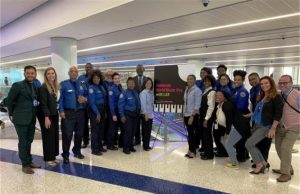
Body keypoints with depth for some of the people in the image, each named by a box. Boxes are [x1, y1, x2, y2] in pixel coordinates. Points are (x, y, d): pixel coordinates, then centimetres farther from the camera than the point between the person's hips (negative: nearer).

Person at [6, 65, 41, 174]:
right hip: (21, 119, -6)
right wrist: (13, 114, 2)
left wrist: (34, 114, 9)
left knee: (29, 141, 16)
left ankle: (29, 162, 28)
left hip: (32, 119, 6)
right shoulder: (18, 85, -9)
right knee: (23, 142, 3)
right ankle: (25, 165, 15)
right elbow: (9, 101, -6)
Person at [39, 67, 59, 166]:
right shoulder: (43, 87, -13)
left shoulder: (55, 86, 9)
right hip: (47, 116, -7)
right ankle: (49, 158, 14)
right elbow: (43, 103, -17)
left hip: (54, 115, 7)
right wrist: (46, 117, -21)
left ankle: (53, 156, 24)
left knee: (55, 136, 12)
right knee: (48, 137, 1)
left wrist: (57, 112, 10)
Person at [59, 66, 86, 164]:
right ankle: (65, 155, 12)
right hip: (68, 112, -4)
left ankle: (77, 151, 33)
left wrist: (85, 99, -9)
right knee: (67, 134, -3)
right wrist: (61, 111, -15)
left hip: (80, 112, 4)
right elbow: (61, 98, -7)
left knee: (79, 134, 14)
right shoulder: (64, 84, -1)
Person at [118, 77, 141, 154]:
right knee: (128, 131, -7)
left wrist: (138, 113, 7)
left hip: (135, 114, 6)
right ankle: (125, 148, 8)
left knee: (133, 131, 11)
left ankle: (130, 146, 26)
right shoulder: (124, 93, -10)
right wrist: (122, 116, -14)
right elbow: (120, 105, -11)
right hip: (128, 114, -6)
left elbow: (138, 104, 11)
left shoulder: (136, 93, 7)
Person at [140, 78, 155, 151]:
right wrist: (145, 114, -19)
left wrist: (152, 112, 10)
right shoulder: (143, 93, -11)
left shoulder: (151, 92, 10)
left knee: (149, 130, 12)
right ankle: (145, 146, 11)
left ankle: (147, 145, 23)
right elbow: (143, 104, -16)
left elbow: (152, 103, 12)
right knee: (146, 130, 0)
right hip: (145, 114, -7)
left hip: (150, 114, 7)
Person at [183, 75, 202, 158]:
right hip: (186, 115, 6)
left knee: (191, 133, 2)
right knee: (189, 133, 13)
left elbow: (197, 105, -15)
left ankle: (192, 151, 16)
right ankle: (190, 150, 23)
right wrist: (184, 114, 11)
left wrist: (192, 116, -20)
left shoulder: (197, 90, -11)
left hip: (193, 115, -6)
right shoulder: (186, 89, 8)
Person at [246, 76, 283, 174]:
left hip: (266, 126, -7)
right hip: (257, 125, 8)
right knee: (252, 145, 6)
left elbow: (278, 114, -16)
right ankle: (263, 163, 22)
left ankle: (259, 164, 8)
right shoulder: (262, 97, 13)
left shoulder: (276, 97, -10)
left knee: (248, 144, -10)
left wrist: (273, 128, -20)